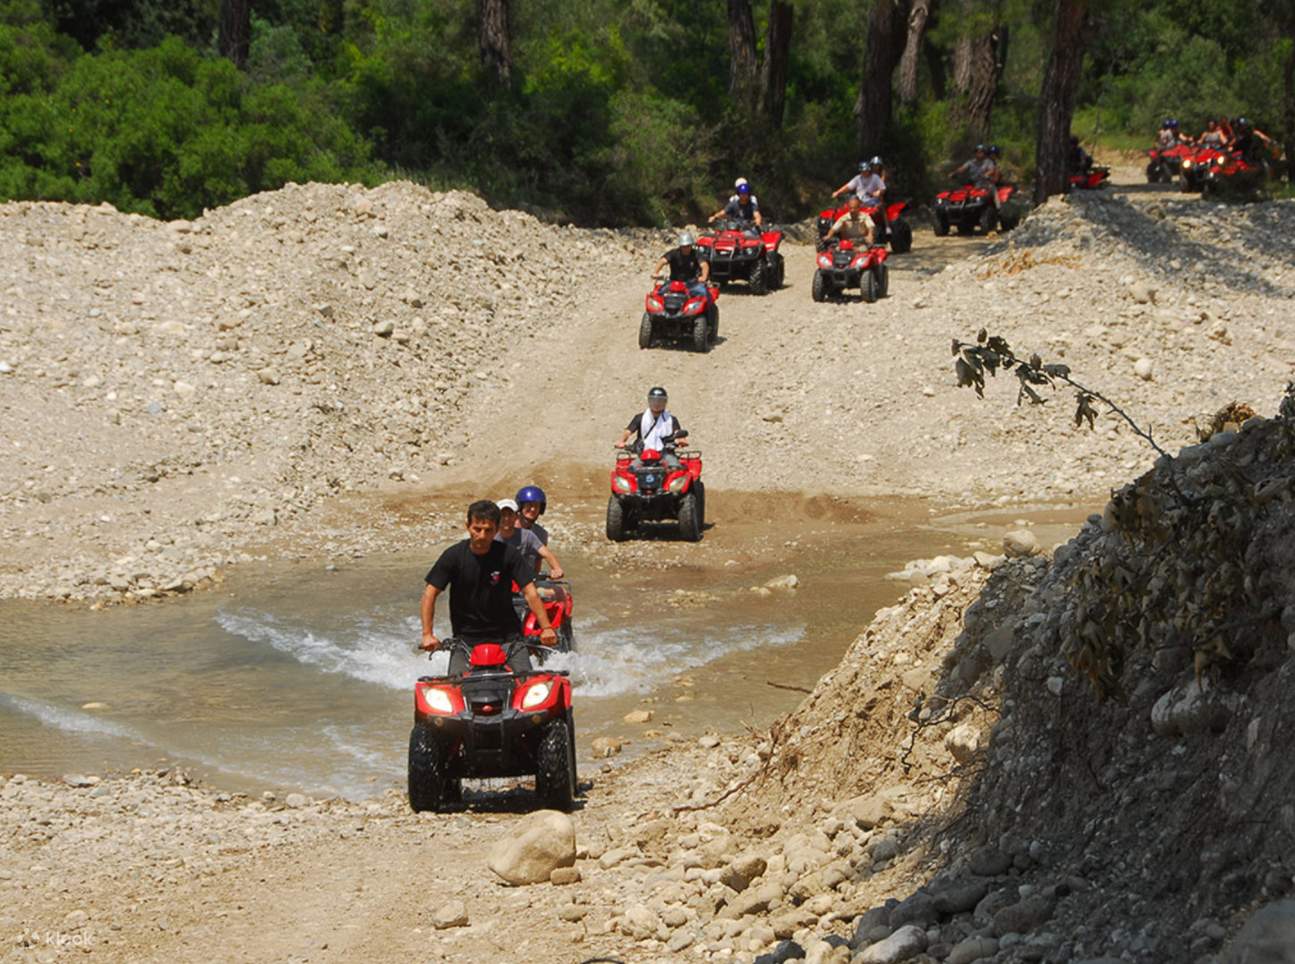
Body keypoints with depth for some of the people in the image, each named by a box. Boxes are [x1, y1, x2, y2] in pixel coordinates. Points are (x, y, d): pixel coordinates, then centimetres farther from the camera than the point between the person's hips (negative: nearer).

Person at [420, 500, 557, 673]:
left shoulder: (508, 554, -7)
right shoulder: (454, 556, -6)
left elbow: (531, 593, -10)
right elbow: (430, 595, -6)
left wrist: (546, 628, -22)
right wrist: (427, 634, -17)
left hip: (507, 637, 0)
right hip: (466, 637, 0)